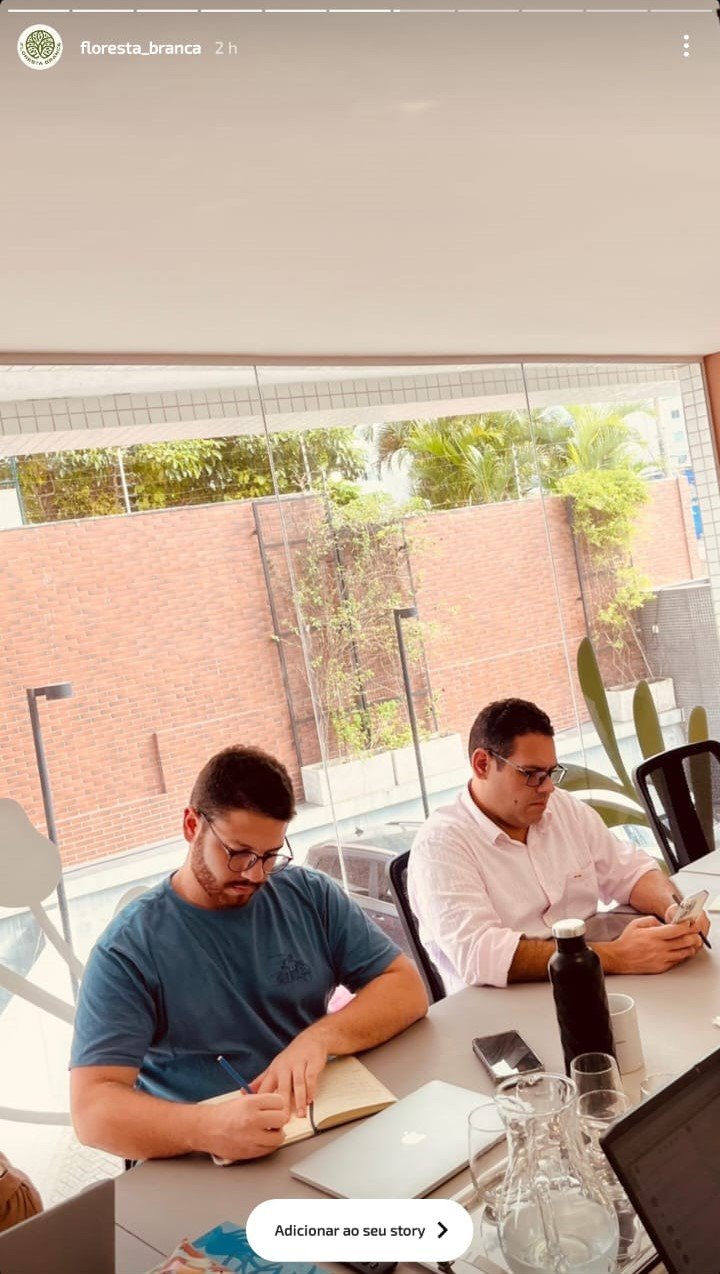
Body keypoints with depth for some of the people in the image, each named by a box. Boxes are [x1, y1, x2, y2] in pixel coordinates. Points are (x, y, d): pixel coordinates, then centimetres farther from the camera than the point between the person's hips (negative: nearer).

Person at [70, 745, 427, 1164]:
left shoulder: (312, 896, 2)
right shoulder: (129, 949, -8)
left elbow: (407, 991, 2)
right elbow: (93, 1107, -15)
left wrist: (320, 1037, -16)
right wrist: (208, 1128, -33)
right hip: (204, 1165, -2)